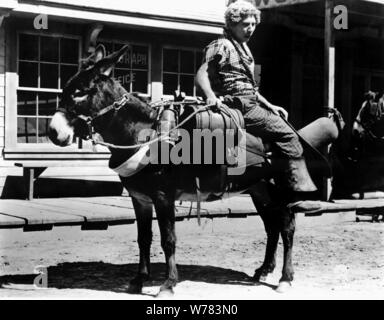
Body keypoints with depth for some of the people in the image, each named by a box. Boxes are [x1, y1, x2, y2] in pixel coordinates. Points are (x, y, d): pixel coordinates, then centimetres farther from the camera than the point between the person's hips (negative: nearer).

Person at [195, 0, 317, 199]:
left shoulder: (243, 48, 24)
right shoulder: (221, 46, -5)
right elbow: (201, 75, -15)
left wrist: (270, 106, 20)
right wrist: (211, 96, -33)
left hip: (249, 104, 10)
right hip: (240, 107, -10)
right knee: (287, 135, -15)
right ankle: (300, 189, -14)